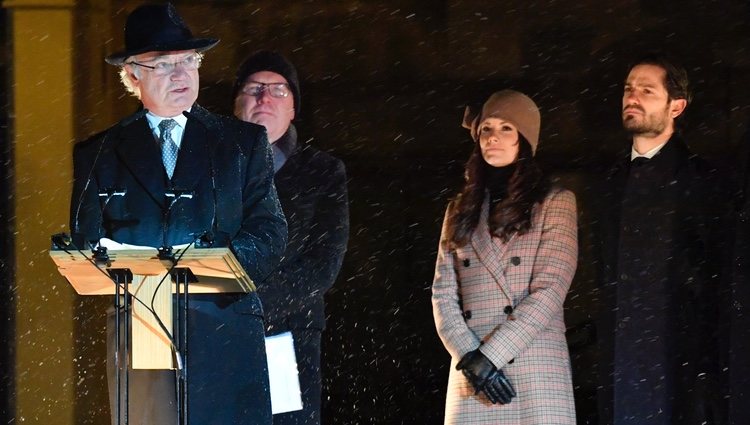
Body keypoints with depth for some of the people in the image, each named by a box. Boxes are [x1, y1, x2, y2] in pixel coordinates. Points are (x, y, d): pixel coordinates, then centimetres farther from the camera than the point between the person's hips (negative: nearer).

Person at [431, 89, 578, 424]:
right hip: (471, 373, 3)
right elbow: (443, 294, 11)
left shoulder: (555, 202, 6)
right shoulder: (461, 210, 17)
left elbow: (550, 290, -5)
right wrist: (469, 357, -6)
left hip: (537, 371, -3)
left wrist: (490, 355, -12)